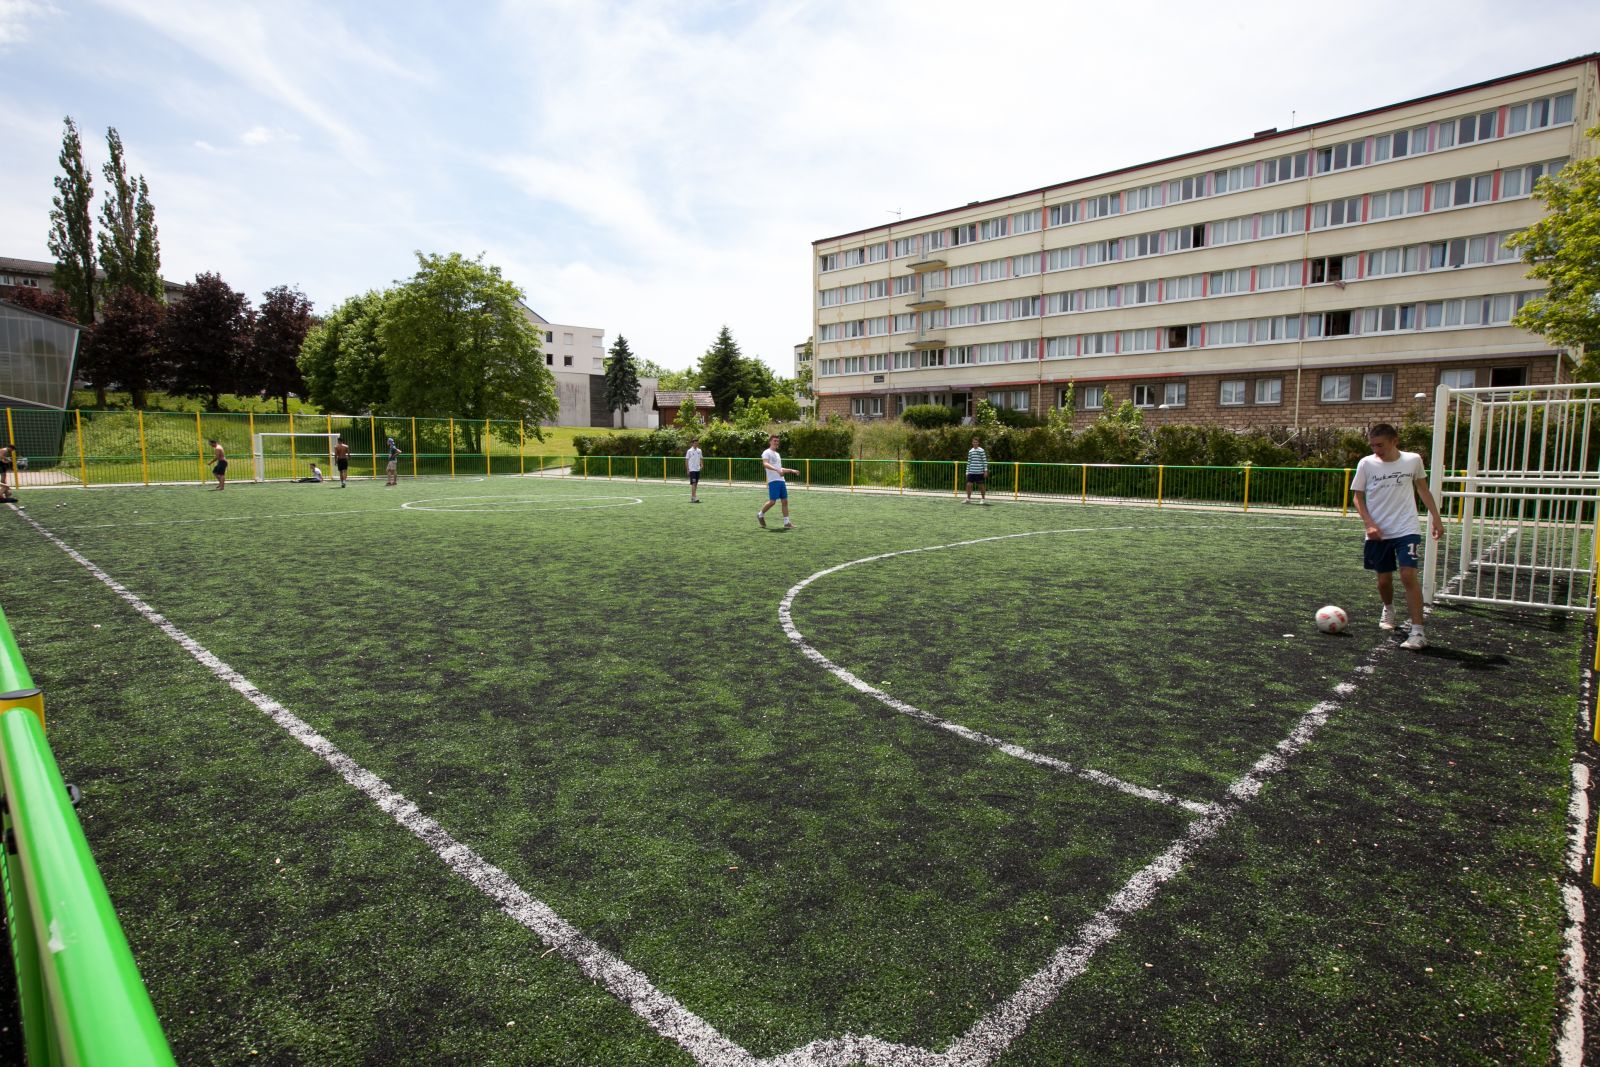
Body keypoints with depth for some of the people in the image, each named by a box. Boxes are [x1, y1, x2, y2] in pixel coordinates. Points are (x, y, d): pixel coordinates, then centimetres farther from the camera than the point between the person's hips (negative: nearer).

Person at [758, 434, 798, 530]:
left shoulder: (777, 454, 23)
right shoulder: (767, 453, -4)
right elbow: (765, 464, -23)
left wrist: (792, 470, 25)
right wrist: (777, 470, -35)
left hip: (781, 480, 8)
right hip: (773, 481, -8)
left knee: (785, 501, 2)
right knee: (772, 501, -10)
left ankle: (786, 522, 3)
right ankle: (760, 515, 14)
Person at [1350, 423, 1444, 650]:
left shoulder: (1413, 460, -1)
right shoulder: (1366, 464, -3)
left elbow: (1422, 489, 14)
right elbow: (1358, 497, 2)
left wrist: (1435, 517, 12)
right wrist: (1369, 524, -9)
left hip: (1407, 529, -1)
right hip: (1378, 533, 1)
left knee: (1408, 575, -15)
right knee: (1384, 578, 10)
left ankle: (1418, 632, -13)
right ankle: (1388, 610, 43)